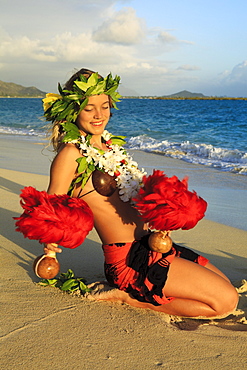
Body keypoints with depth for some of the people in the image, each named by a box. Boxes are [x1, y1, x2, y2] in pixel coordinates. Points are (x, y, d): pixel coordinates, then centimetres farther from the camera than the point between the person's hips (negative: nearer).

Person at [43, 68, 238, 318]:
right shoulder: (71, 154, -13)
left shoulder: (109, 143, 11)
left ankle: (133, 295, 8)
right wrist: (50, 247, -29)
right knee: (226, 300, -9)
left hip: (150, 244, 9)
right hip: (128, 260, -9)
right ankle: (130, 297, -3)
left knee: (226, 286, 12)